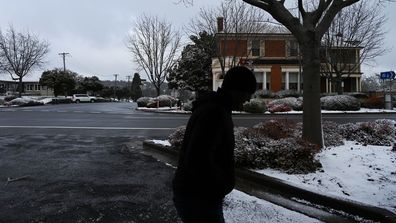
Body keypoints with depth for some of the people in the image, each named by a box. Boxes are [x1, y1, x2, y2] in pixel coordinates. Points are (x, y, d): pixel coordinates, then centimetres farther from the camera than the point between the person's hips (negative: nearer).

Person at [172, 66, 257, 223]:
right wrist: (225, 182, -15)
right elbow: (198, 160, -33)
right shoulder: (215, 113, -23)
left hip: (196, 194, 10)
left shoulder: (211, 107, 10)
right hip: (198, 198, -10)